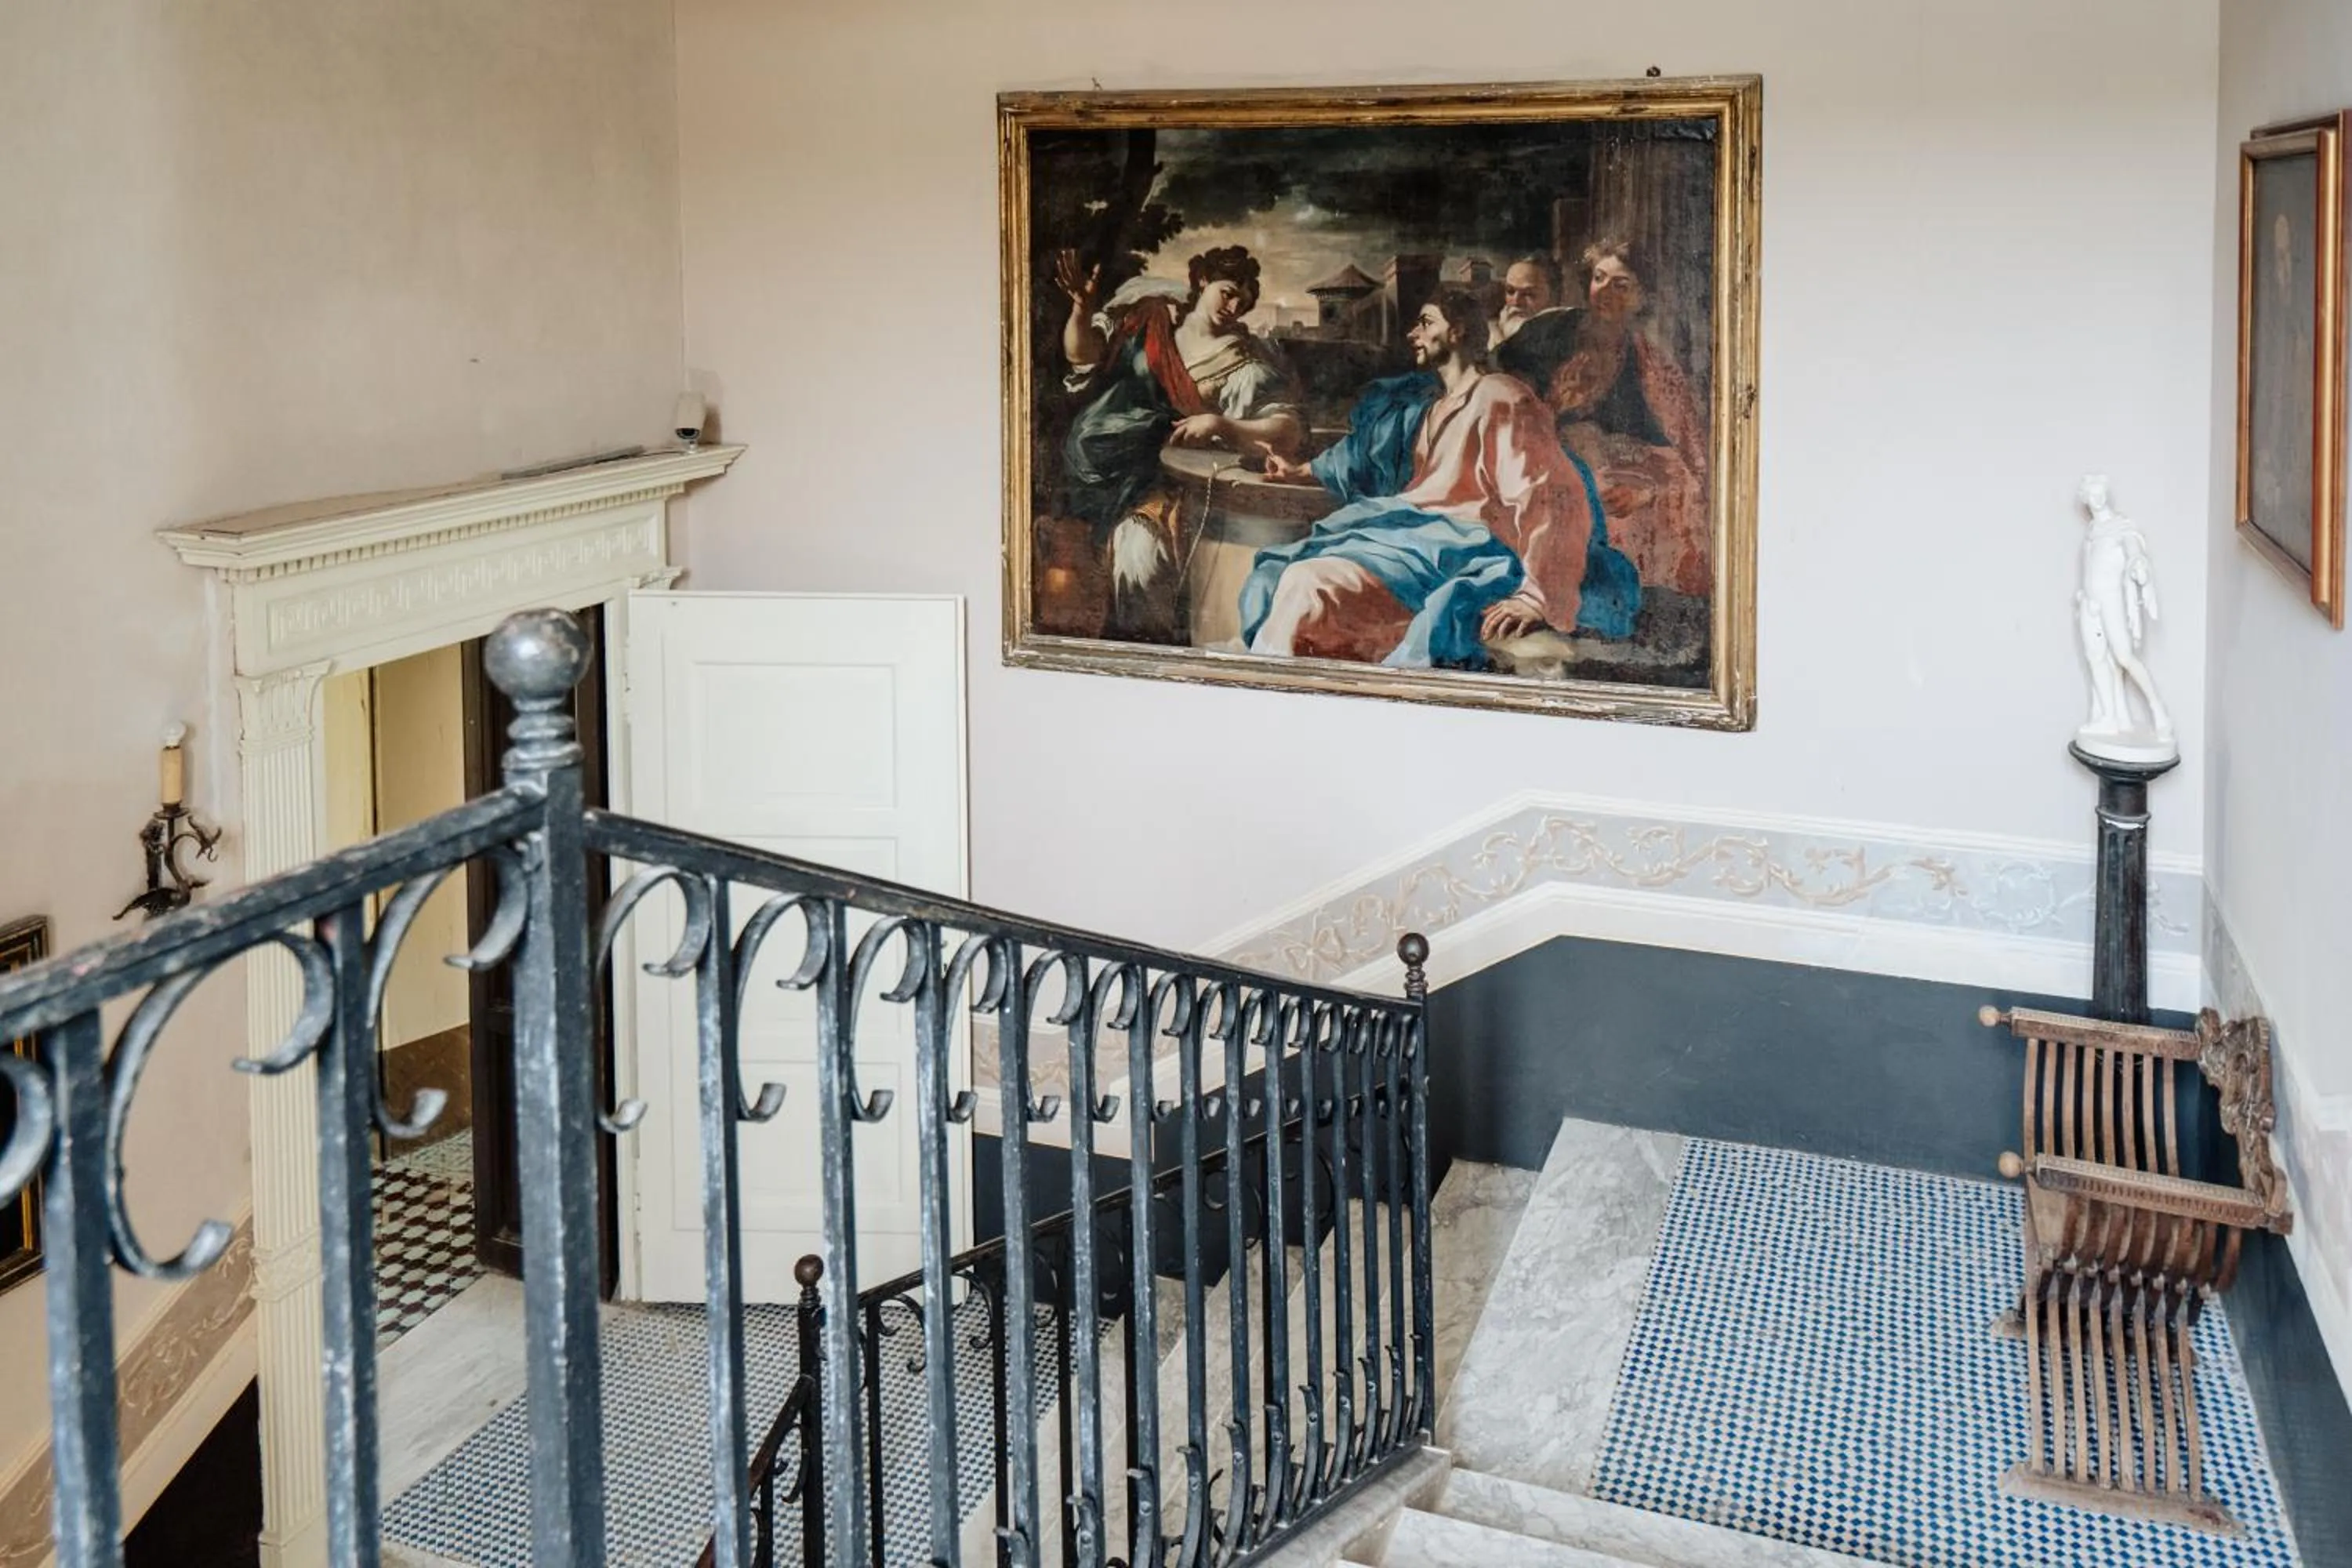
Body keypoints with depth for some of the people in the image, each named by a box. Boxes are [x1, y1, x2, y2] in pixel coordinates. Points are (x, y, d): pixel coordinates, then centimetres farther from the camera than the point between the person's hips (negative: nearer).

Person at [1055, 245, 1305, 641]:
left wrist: (1220, 425, -22)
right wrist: (1082, 308, -13)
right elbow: (1082, 355, 7)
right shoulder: (1150, 316, 7)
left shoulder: (1242, 363, 0)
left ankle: (1147, 640, -8)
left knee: (1142, 542, -28)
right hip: (1093, 458, 2)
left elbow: (1289, 432, -8)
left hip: (1157, 477, -2)